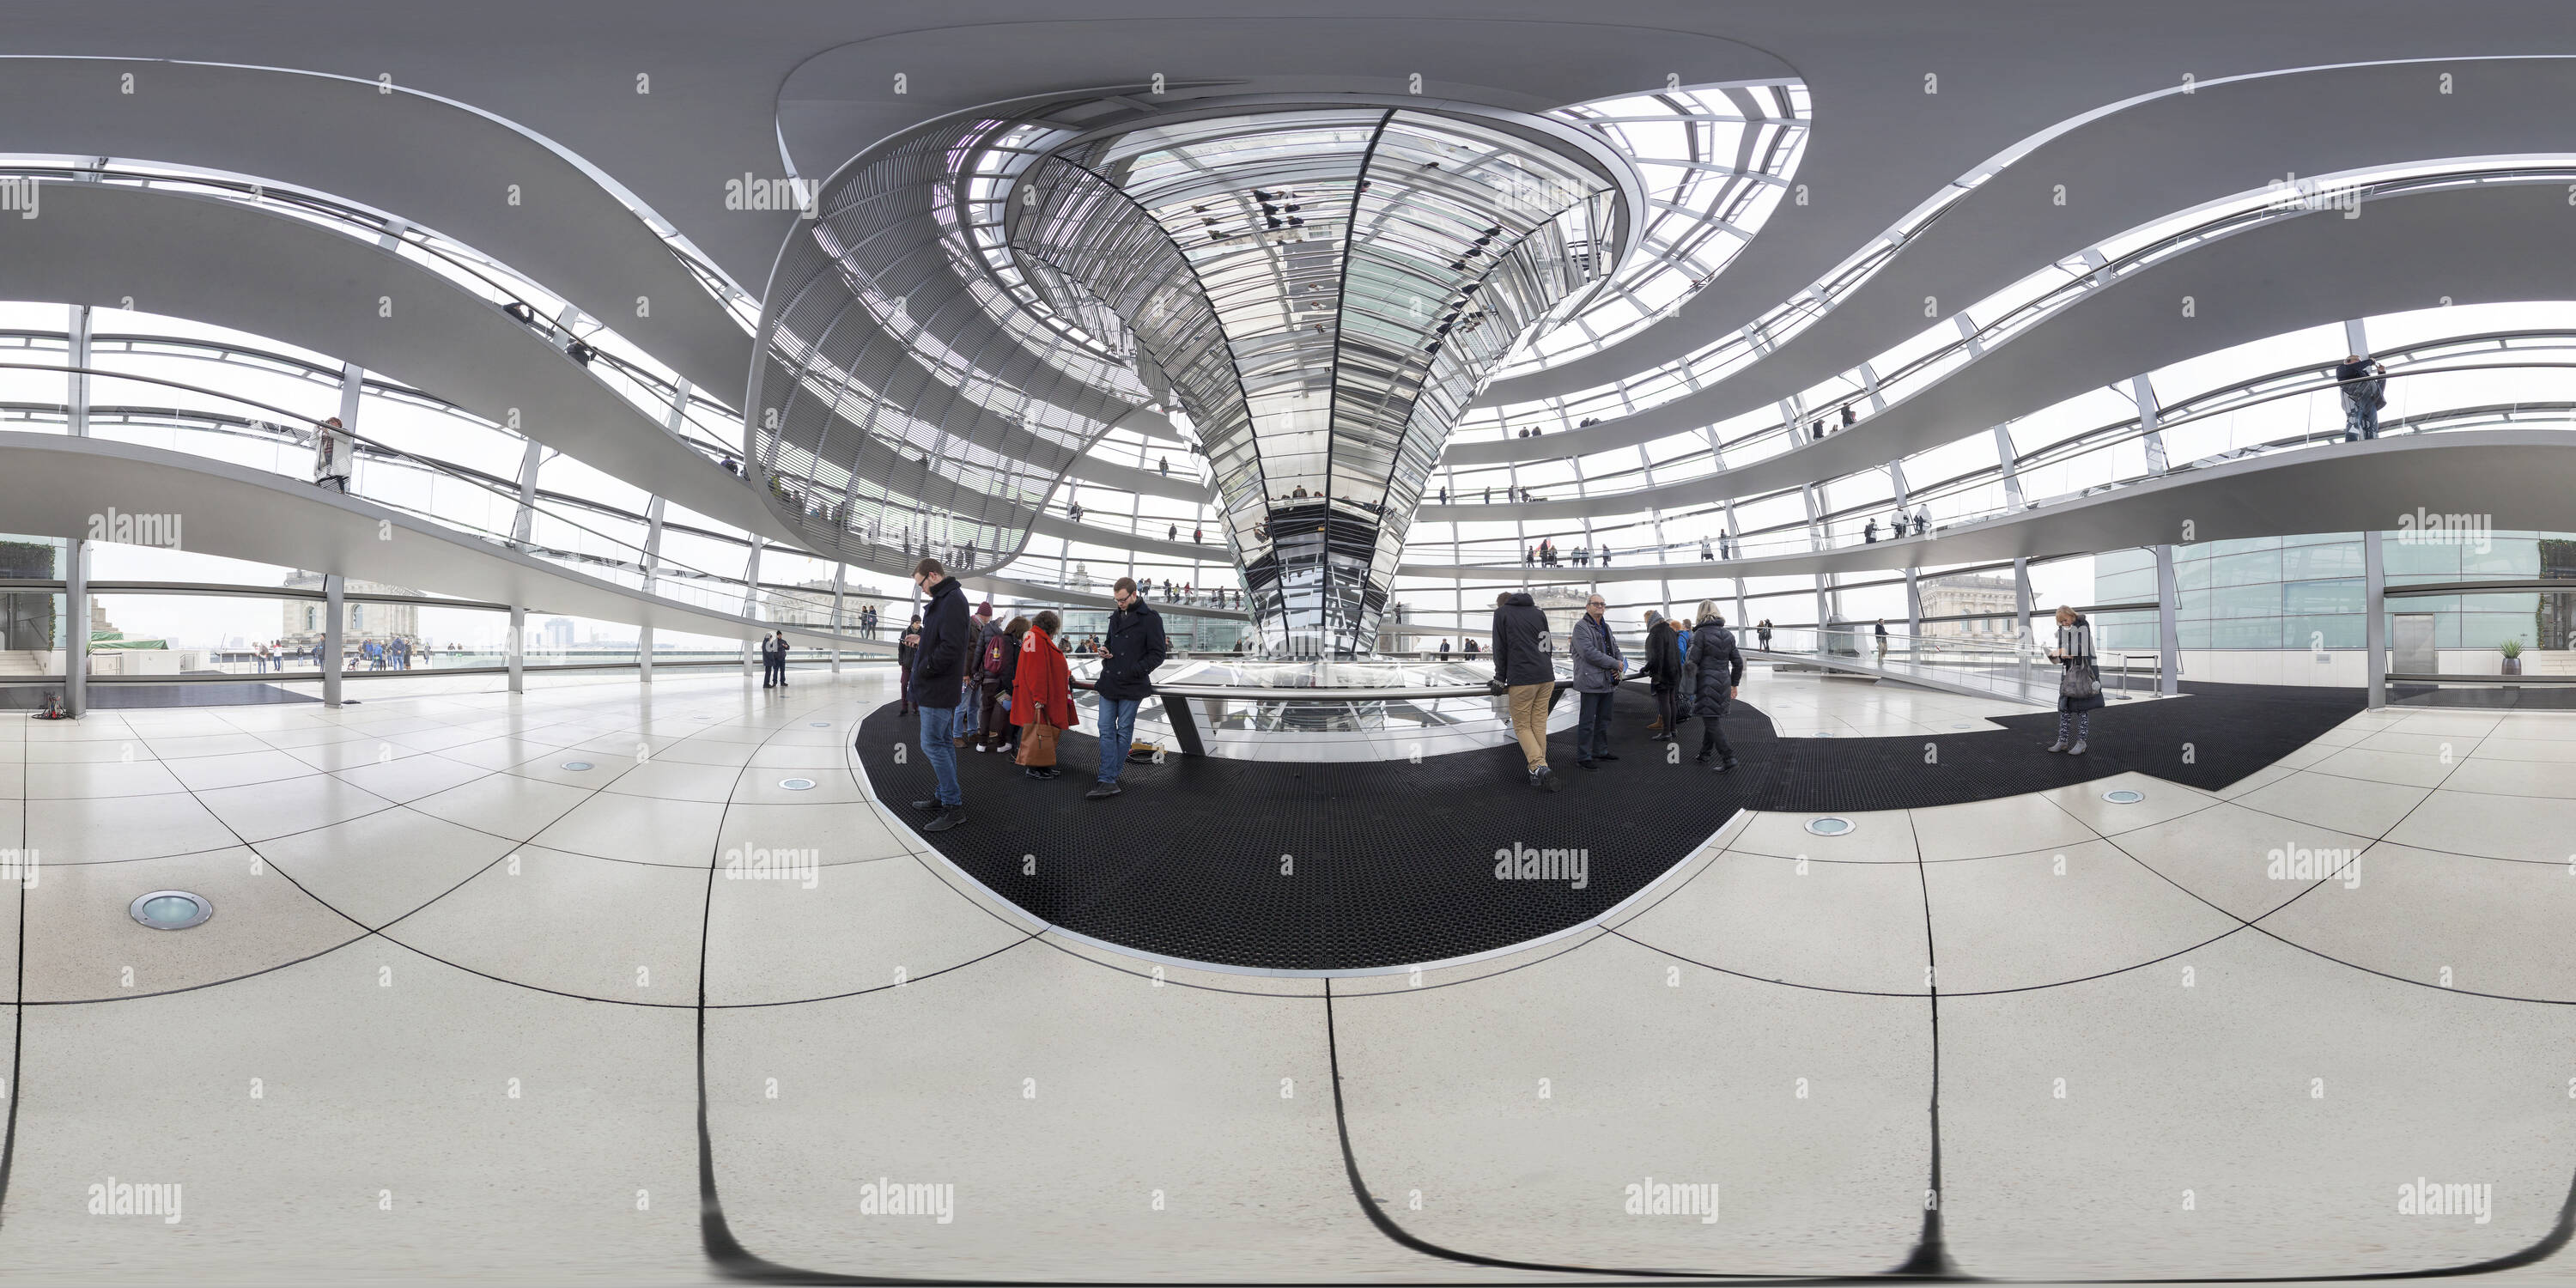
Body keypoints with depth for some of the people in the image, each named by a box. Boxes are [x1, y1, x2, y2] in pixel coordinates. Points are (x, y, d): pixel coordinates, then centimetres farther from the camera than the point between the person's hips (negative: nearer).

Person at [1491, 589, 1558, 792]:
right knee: (1539, 725, 9)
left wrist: (1500, 679, 4)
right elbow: (1548, 646, 19)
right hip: (1546, 677, 5)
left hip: (1521, 679, -5)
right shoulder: (1538, 613, 18)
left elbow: (1500, 649, -1)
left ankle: (1540, 769, -16)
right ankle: (1537, 775, 7)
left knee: (1522, 727, 2)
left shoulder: (1501, 613, 4)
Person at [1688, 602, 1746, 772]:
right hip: (1723, 684, 7)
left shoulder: (1701, 634, -12)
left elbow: (1693, 662, -14)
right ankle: (1704, 754, 27)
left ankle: (1728, 757, -12)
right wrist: (1734, 684, 21)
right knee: (1712, 720, 18)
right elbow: (1738, 663, 11)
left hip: (1707, 684, -7)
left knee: (1710, 723, -3)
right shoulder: (1727, 635, 8)